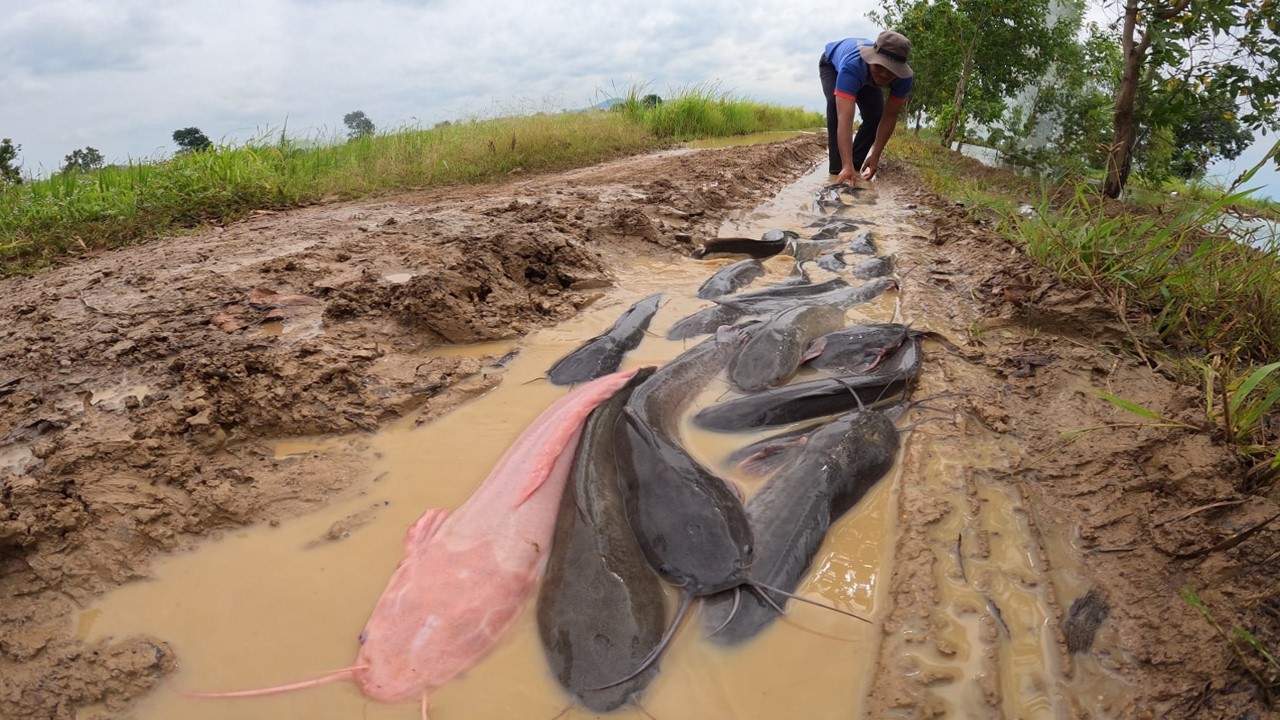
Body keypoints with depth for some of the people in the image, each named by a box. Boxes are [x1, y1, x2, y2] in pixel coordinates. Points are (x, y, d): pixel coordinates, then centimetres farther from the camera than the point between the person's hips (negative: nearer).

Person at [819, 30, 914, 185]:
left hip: (867, 75, 4)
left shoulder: (903, 77, -36)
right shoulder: (851, 66, -50)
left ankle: (856, 162, 6)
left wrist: (875, 156, -33)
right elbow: (845, 119, -58)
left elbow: (890, 116, -26)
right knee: (836, 106, -30)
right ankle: (838, 167, -23)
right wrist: (847, 166, -67)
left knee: (875, 115, -12)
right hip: (832, 64, -4)